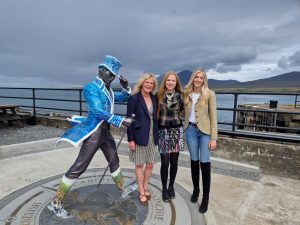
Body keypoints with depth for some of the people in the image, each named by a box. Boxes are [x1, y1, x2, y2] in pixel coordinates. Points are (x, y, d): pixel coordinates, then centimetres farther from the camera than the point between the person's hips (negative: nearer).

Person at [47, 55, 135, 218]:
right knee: (79, 166, -5)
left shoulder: (108, 90, 12)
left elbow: (124, 98, 24)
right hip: (94, 131, -9)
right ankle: (55, 203, 8)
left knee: (114, 160, 20)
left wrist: (125, 87, 3)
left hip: (105, 131, 9)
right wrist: (121, 121, -28)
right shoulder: (91, 87, -13)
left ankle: (122, 188, 40)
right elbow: (98, 111, -25)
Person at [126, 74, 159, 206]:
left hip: (152, 137, 5)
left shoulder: (154, 99, 7)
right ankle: (141, 193, 23)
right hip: (139, 136, -5)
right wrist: (130, 139, -13)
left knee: (150, 164, 12)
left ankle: (145, 188, 33)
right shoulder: (134, 98, -9)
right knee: (139, 165, 8)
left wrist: (157, 135, 8)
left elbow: (156, 118, 11)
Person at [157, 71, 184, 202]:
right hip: (163, 131, -1)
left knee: (174, 161, 9)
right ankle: (164, 189, 20)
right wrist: (163, 119, 1)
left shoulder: (180, 96, 0)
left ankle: (171, 186, 29)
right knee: (165, 162, -1)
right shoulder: (159, 95, -3)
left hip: (176, 130, 1)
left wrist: (175, 118, 4)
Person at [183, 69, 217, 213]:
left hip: (205, 131, -3)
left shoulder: (209, 94, -6)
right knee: (194, 161, 13)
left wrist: (213, 138, -12)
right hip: (190, 130, 3)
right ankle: (195, 189, 32)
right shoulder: (186, 94, 5)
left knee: (204, 163, -3)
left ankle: (206, 197, 13)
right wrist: (185, 130, 4)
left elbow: (213, 116, -8)